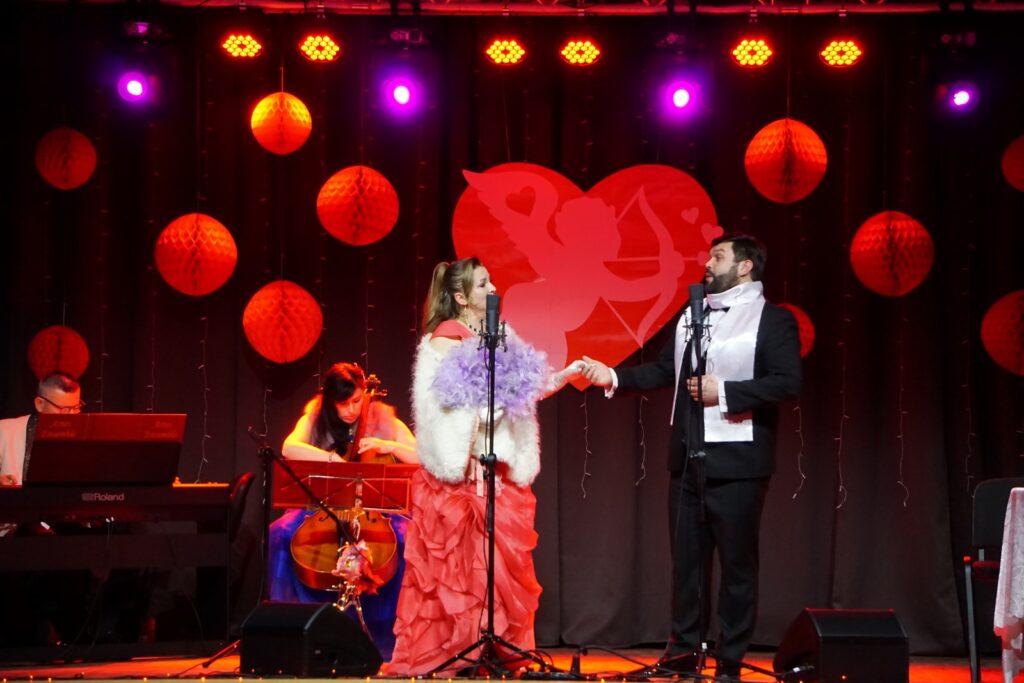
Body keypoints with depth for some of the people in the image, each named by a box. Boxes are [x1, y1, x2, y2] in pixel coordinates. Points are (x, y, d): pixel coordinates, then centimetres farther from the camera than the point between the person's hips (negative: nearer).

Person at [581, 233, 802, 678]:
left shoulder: (773, 320, -6)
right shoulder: (691, 316, 15)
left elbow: (787, 381, -16)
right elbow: (663, 371, 13)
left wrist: (723, 391, -20)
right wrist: (613, 377, 0)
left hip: (736, 461, -6)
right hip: (688, 458, 6)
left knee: (737, 563, 1)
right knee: (686, 559, 11)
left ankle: (730, 661, 8)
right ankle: (682, 653, 19)